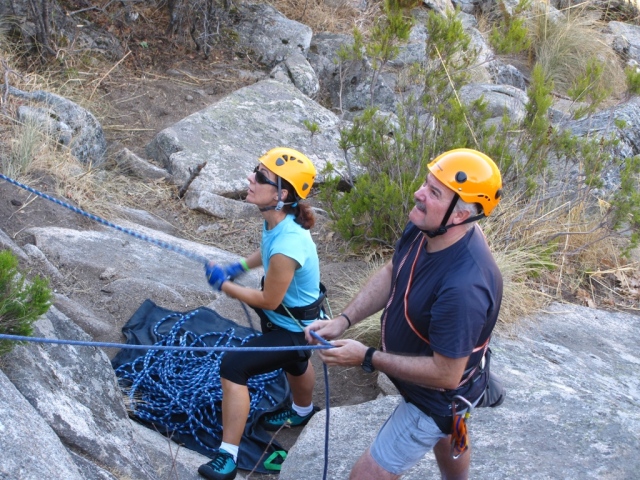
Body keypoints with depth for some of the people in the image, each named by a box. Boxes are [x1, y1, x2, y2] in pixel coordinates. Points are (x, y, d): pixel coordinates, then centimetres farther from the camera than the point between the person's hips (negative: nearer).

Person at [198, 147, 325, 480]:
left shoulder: (286, 247, -40)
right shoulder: (280, 219, -15)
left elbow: (269, 301, -26)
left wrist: (223, 284, -17)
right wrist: (239, 267, -1)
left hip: (294, 330, -9)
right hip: (291, 314, 9)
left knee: (233, 366, -15)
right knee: (294, 362, 34)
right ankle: (302, 413, 67)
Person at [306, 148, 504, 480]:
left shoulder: (463, 286, -43)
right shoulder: (423, 227, -18)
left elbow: (445, 374, -33)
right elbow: (390, 274, 0)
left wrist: (366, 358, -28)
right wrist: (343, 320, -12)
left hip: (436, 394, -8)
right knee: (445, 439, 36)